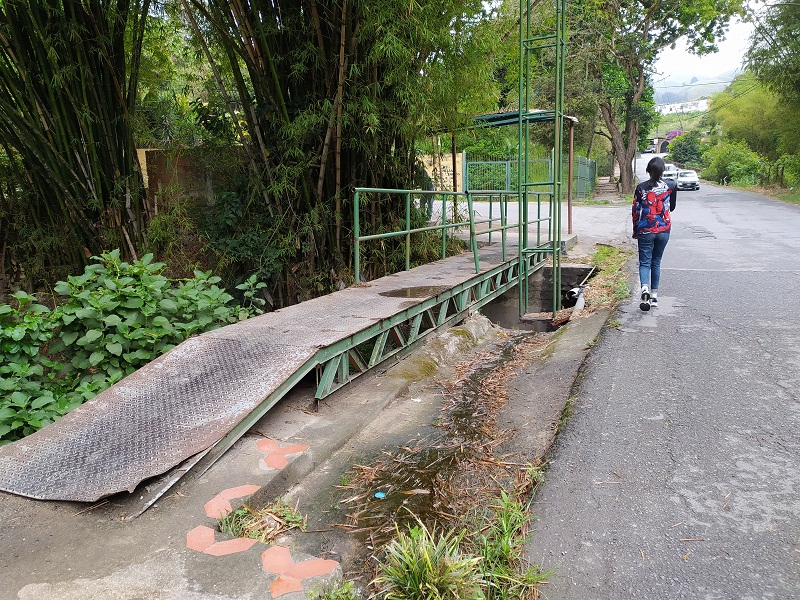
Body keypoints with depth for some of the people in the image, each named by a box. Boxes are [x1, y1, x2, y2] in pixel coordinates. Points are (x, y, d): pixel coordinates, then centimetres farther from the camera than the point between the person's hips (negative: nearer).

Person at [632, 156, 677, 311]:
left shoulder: (641, 187, -6)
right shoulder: (671, 185, -2)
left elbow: (636, 210, -2)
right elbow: (672, 207, 10)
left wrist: (635, 231, 10)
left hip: (645, 230, -2)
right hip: (664, 229, 2)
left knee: (644, 262, 0)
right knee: (656, 263, 14)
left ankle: (645, 288, -25)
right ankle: (654, 295, 17)